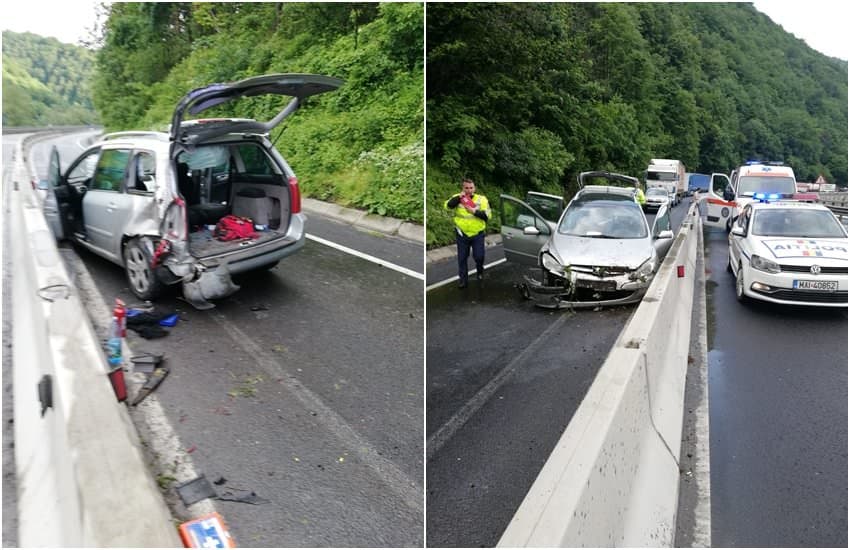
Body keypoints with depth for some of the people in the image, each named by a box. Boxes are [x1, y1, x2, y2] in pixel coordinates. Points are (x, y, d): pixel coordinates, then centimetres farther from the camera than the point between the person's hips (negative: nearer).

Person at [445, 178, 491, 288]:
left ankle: (480, 271, 33)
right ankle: (463, 279, 24)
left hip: (477, 234, -1)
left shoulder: (481, 199, -3)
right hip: (462, 234, 1)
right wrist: (459, 197, -22)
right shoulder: (457, 197, 1)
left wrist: (474, 211, -22)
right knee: (462, 258, 10)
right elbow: (448, 206, -18)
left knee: (479, 257, 1)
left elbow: (486, 215, -11)